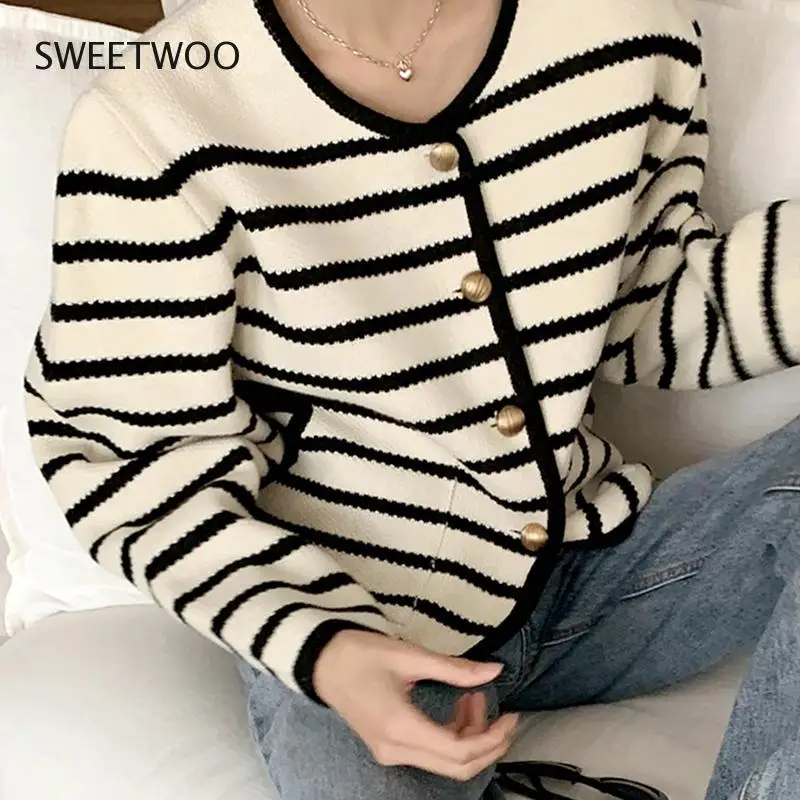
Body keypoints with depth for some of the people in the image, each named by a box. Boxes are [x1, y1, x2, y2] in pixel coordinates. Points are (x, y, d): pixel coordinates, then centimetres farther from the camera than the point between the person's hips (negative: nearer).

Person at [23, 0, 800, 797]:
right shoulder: (152, 117, -15)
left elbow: (654, 317, 8)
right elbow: (125, 455, -8)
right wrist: (317, 646, -22)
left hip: (597, 561, 5)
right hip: (340, 619, -4)